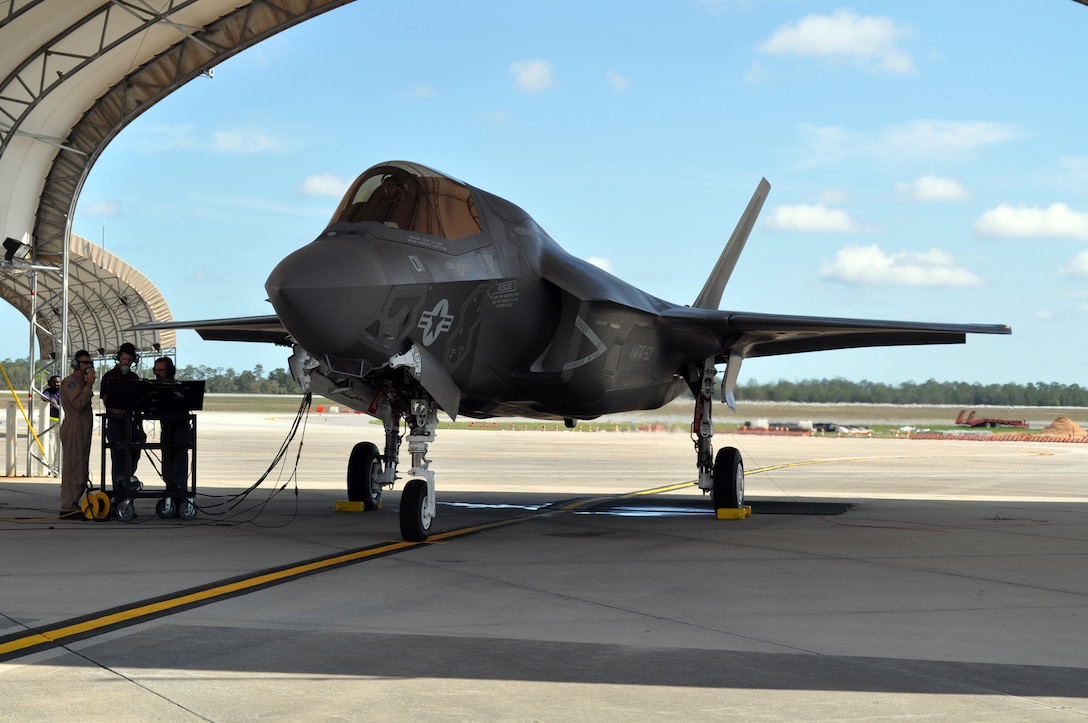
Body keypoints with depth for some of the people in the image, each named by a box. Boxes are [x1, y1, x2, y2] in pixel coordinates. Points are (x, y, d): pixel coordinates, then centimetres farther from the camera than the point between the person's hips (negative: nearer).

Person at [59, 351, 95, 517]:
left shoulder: (82, 382, 24)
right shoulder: (70, 382, -7)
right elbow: (78, 403, -21)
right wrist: (89, 385, -16)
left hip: (83, 429, 11)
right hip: (74, 427, -10)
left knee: (82, 470, 10)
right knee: (73, 468, -12)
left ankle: (73, 505, 14)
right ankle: (67, 508, -12)